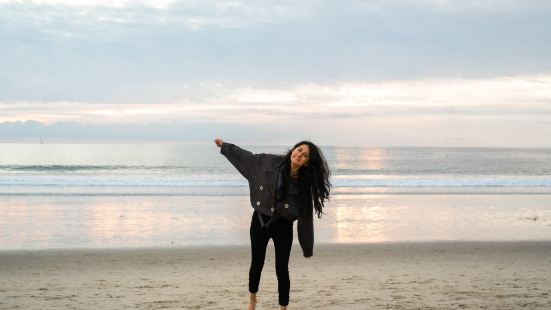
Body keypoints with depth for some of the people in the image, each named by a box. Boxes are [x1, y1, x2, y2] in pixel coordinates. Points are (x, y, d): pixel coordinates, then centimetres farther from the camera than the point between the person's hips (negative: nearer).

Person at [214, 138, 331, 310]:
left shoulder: (304, 183, -8)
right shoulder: (270, 162, -7)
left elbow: (305, 215, -3)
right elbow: (248, 157, 10)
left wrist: (307, 246, 0)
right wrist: (225, 146, 18)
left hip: (283, 226, -1)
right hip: (260, 220, 1)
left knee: (282, 270, -5)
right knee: (257, 264, 13)